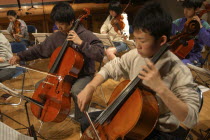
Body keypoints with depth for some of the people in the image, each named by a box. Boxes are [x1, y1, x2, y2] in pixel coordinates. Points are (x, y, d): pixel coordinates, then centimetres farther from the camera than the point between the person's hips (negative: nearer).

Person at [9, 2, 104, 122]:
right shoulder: (56, 37, 0)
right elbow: (40, 49, 11)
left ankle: (81, 120, -7)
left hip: (84, 75, -6)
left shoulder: (86, 35, -17)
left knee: (76, 91, -35)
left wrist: (81, 43, -34)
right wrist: (20, 56, 1)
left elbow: (100, 55, -28)